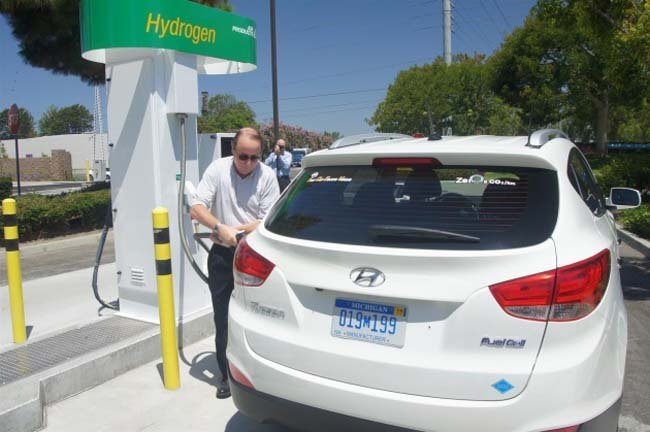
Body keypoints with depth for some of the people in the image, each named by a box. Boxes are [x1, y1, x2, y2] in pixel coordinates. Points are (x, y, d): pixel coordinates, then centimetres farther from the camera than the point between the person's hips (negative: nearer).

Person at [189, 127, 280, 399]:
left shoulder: (267, 176, -9)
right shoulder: (217, 169, -7)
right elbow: (196, 207, -12)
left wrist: (235, 230, -18)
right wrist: (221, 228, -27)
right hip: (222, 255, 1)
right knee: (223, 318, 8)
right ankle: (227, 375, 23)